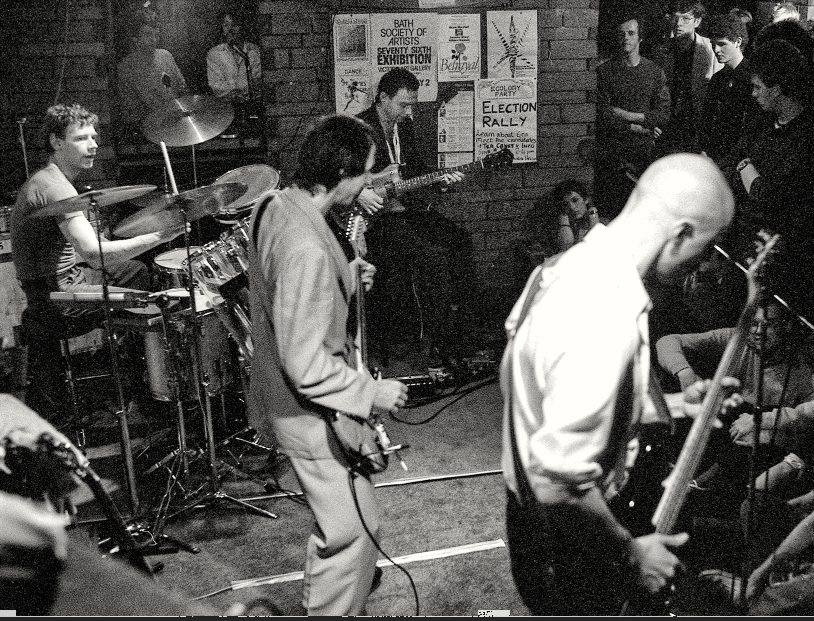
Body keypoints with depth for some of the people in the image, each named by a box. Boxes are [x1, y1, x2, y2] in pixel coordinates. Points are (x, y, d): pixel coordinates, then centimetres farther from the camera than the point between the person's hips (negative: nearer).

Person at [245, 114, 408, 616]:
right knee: (355, 527, 5)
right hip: (313, 411, -10)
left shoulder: (275, 206, -1)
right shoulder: (307, 250, -33)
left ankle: (328, 592, 49)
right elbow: (306, 366, -30)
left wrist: (344, 279, 9)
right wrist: (372, 392, -19)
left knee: (343, 517, 28)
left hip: (288, 397, 10)